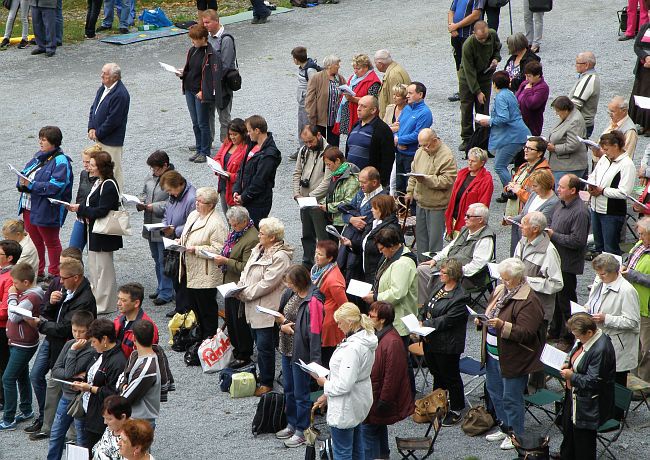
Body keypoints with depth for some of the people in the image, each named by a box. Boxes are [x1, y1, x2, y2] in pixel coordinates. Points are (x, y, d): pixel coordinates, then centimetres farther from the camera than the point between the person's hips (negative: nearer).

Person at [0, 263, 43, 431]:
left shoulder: (31, 297, -25)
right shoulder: (27, 293, 7)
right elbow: (14, 316, 16)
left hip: (23, 346, -10)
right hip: (19, 343, 10)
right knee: (22, 376, 21)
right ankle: (26, 411, 35)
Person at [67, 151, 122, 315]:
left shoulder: (109, 186, -20)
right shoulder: (99, 183, 10)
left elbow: (102, 211, -24)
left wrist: (80, 209, -16)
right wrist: (79, 209, -1)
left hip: (103, 235, -10)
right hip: (94, 231, 10)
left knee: (103, 268, -1)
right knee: (93, 267, 18)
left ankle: (105, 304, 7)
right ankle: (96, 299, 29)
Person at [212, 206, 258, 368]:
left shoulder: (252, 239, -23)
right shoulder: (235, 232, 8)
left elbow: (246, 267, -26)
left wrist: (226, 261, -25)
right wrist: (221, 258, 7)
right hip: (230, 283, 10)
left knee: (240, 322, 2)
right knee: (230, 319, 19)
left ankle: (244, 356, 14)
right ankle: (236, 349, 33)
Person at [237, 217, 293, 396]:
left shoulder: (280, 257, -18)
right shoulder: (258, 250, 12)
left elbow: (268, 283, -22)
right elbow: (246, 272, 16)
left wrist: (246, 294, -16)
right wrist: (240, 288, -3)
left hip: (267, 308, -9)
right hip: (255, 307, 9)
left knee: (264, 346, -3)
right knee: (259, 343, 16)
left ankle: (267, 383, 7)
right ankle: (262, 377, 27)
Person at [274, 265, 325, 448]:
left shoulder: (312, 301, -23)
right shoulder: (291, 293, 1)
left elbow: (313, 331, -24)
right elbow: (280, 314, 17)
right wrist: (283, 324, -6)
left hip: (301, 352, -8)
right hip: (287, 349, 8)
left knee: (300, 393, 5)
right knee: (289, 390, 21)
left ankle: (301, 431, 18)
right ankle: (292, 424, 37)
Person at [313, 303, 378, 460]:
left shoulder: (352, 348, -29)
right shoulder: (366, 339, 3)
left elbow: (344, 385, -29)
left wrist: (325, 383, -9)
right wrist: (328, 396, 15)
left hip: (345, 408, -10)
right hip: (360, 399, 10)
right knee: (357, 447, 22)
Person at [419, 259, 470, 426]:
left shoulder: (460, 298, -21)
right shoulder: (438, 286, 6)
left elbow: (447, 320, -25)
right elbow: (426, 306, 13)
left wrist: (425, 324, -21)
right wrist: (420, 321, -4)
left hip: (447, 345, -8)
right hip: (430, 340, 8)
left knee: (450, 376, 5)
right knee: (436, 373, 22)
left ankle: (456, 410, 19)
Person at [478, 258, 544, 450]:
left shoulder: (528, 301, -19)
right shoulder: (500, 290, 8)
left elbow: (526, 333, -25)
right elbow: (490, 315, 22)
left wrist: (502, 325, -34)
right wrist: (482, 321, 0)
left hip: (513, 359, -9)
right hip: (493, 354, 9)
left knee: (511, 397, 1)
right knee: (495, 391, 20)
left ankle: (515, 434, 15)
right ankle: (504, 427, 36)